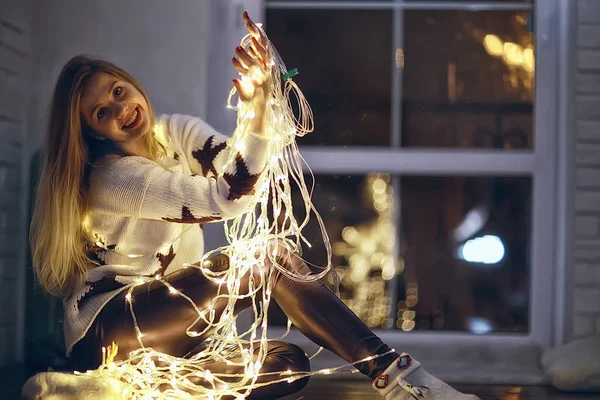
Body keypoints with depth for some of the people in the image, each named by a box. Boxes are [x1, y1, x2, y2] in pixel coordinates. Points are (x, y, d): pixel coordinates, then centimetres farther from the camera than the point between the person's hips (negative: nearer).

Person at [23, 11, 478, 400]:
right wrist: (257, 108, -42)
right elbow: (229, 197, -28)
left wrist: (260, 104, -34)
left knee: (286, 363, -16)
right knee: (268, 256, -23)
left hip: (165, 332, 7)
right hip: (106, 330, -7)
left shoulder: (177, 132, 6)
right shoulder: (113, 178, -15)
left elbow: (240, 167, -15)